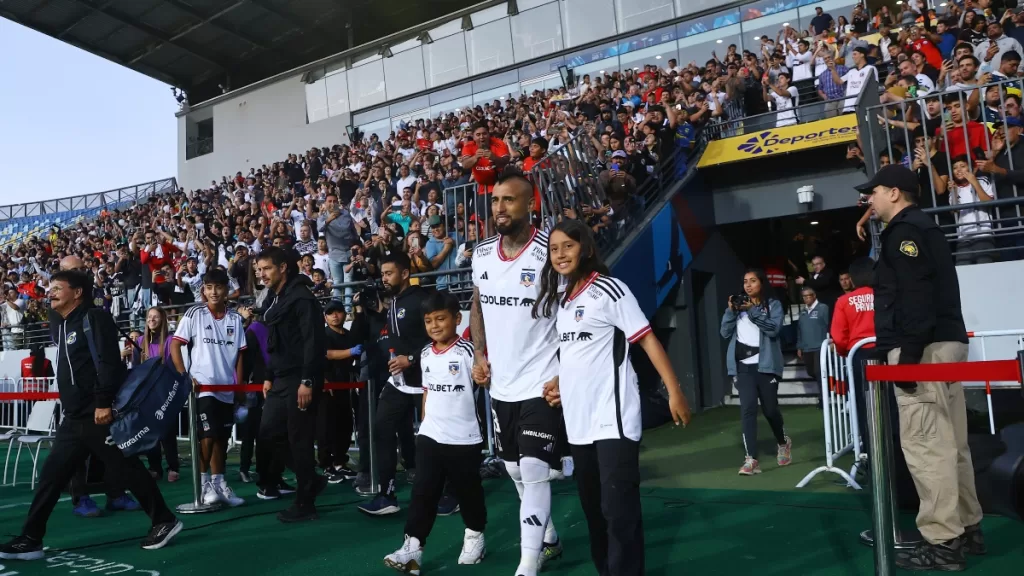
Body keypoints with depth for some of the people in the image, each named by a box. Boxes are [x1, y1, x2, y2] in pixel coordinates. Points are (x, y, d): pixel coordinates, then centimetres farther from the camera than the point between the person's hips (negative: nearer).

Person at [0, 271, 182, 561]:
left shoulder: (94, 318, -10)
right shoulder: (63, 327, 19)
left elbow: (109, 362, -20)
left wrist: (104, 403, -25)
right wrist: (68, 408, 23)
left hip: (100, 415, -9)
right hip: (73, 419, 9)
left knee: (127, 469, -3)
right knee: (50, 476, 8)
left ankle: (164, 521, 8)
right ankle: (30, 540, 16)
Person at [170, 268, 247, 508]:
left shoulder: (235, 318, 5)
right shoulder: (194, 314, -4)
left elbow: (239, 354, 9)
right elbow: (175, 345, -4)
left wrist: (239, 385, 4)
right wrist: (184, 377, -13)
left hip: (227, 388, 4)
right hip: (203, 386, -4)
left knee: (222, 437, 9)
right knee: (208, 435, -9)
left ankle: (219, 483, 20)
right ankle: (204, 484, 7)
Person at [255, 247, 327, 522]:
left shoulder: (301, 297, -12)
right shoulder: (274, 300, 16)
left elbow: (313, 341, -19)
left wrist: (307, 381, -23)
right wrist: (269, 377, 19)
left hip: (300, 380, -9)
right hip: (281, 380, 9)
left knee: (299, 440, -3)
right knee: (268, 434, 7)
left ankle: (305, 503, 8)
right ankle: (310, 479, 22)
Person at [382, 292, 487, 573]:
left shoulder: (467, 351, -11)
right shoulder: (425, 354, 7)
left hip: (464, 439, -4)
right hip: (429, 436, 4)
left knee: (468, 491, 12)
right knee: (422, 492, 2)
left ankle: (475, 535, 32)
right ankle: (413, 546, 6)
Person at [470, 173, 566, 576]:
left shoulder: (550, 253, -15)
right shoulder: (481, 254, 4)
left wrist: (565, 375, -15)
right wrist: (479, 355, 8)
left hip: (542, 385, -7)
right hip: (500, 385, 7)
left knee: (534, 471, -7)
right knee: (516, 469, 18)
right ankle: (548, 539, 39)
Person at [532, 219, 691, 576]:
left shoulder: (608, 289, -7)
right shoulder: (559, 300, 14)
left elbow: (647, 339, -11)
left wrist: (674, 392, -18)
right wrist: (559, 383, 7)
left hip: (613, 416, -7)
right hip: (577, 420, 8)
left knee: (619, 508, -9)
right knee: (594, 508, 16)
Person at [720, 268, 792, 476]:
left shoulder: (773, 305, 5)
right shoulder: (740, 305, 15)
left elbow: (773, 328, -12)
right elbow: (725, 333, 8)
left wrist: (752, 310, -16)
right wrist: (731, 310, -4)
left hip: (765, 364, -2)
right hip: (743, 366, 2)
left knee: (770, 409, 7)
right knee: (748, 408, -10)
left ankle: (783, 443, 36)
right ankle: (751, 459, -11)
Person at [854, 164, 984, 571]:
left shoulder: (905, 229, -8)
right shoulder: (923, 228, 23)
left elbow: (915, 296, -20)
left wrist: (907, 354, -23)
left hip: (924, 348, -11)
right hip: (945, 343, 11)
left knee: (924, 444, -9)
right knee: (949, 442, 14)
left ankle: (943, 543, -6)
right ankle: (967, 529, 22)